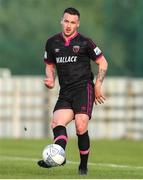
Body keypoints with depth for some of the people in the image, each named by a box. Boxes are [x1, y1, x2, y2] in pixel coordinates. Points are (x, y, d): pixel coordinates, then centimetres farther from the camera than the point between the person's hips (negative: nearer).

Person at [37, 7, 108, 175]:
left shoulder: (85, 43, 0)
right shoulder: (52, 43, 11)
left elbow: (103, 63, 7)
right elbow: (49, 65, 24)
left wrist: (97, 86, 0)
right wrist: (50, 79, 3)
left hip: (84, 88, -4)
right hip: (65, 92, 4)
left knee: (81, 127, -16)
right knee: (57, 123, -20)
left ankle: (83, 166, -5)